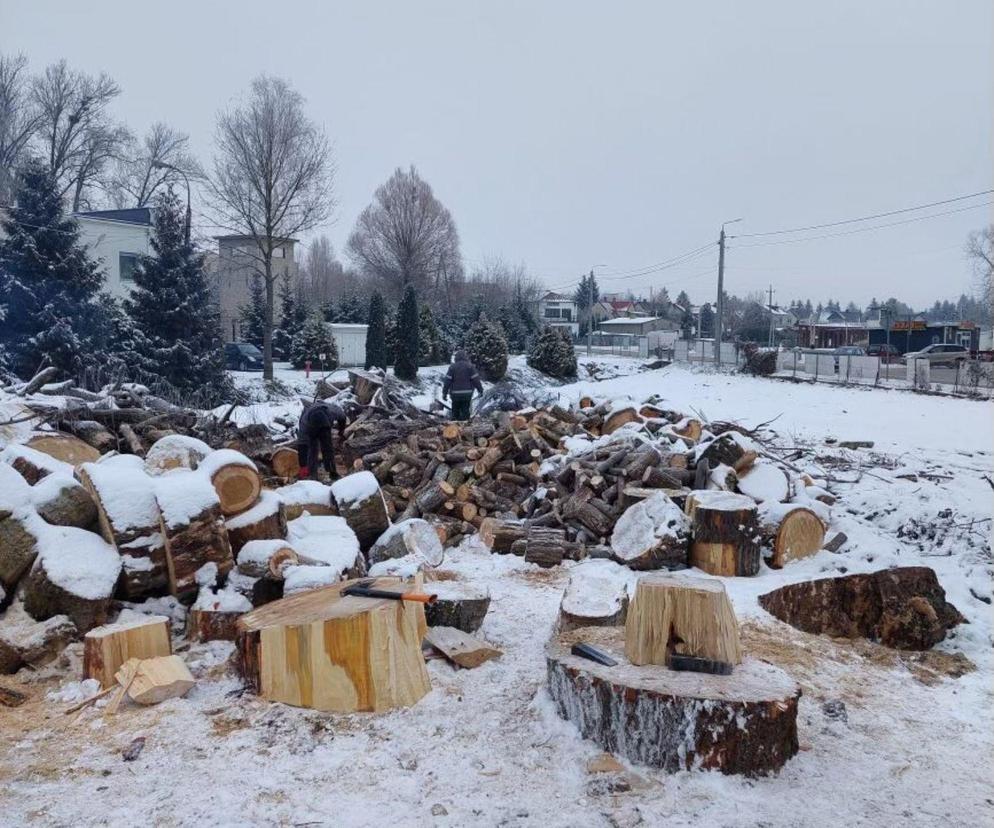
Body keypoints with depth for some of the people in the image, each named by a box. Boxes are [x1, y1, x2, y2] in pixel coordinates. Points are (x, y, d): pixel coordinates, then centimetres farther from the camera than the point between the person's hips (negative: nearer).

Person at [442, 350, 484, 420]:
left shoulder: (452, 367, 0)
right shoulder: (470, 366, -1)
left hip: (455, 394, 0)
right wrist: (480, 390, 6)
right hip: (467, 393, 0)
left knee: (455, 412, 11)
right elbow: (476, 379, -4)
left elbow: (447, 381, -3)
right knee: (465, 412, 4)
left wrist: (444, 393, 2)